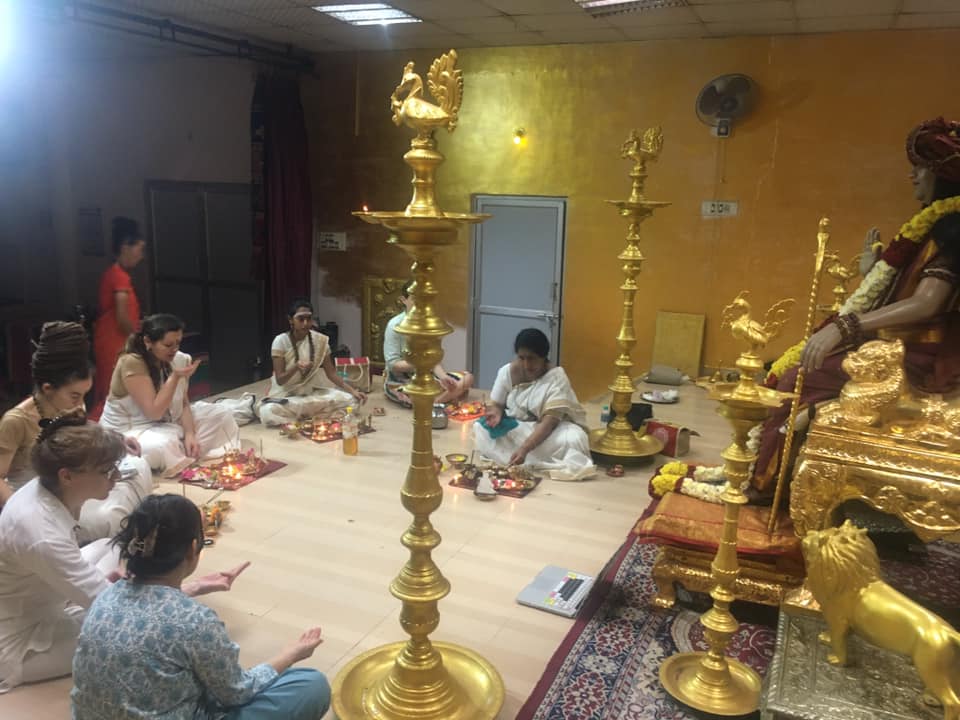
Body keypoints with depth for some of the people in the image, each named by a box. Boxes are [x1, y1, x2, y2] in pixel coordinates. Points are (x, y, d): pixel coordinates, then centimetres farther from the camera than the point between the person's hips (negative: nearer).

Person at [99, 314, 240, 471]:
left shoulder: (178, 359, -6)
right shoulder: (131, 363, -26)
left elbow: (183, 404, -2)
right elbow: (154, 412, -27)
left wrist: (190, 434, -18)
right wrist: (175, 377, -33)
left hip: (167, 422, 7)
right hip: (126, 431, -7)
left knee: (222, 415, 0)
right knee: (162, 446, -38)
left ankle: (185, 452, -10)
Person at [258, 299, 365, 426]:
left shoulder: (320, 340, -4)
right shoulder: (281, 341, -13)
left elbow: (331, 373, -2)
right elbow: (279, 380, -13)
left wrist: (352, 391, -17)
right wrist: (296, 367, -34)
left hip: (312, 392, 4)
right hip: (286, 394, -3)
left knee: (349, 399, -21)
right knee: (268, 412, -36)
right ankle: (314, 413, -12)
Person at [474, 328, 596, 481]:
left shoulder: (556, 378, -23)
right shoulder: (507, 372, -11)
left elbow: (549, 422, -31)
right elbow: (496, 404, 1)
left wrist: (524, 448, -44)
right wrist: (496, 413, -26)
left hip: (552, 429, -3)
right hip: (516, 427, 4)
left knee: (572, 439, -36)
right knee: (481, 429, -25)